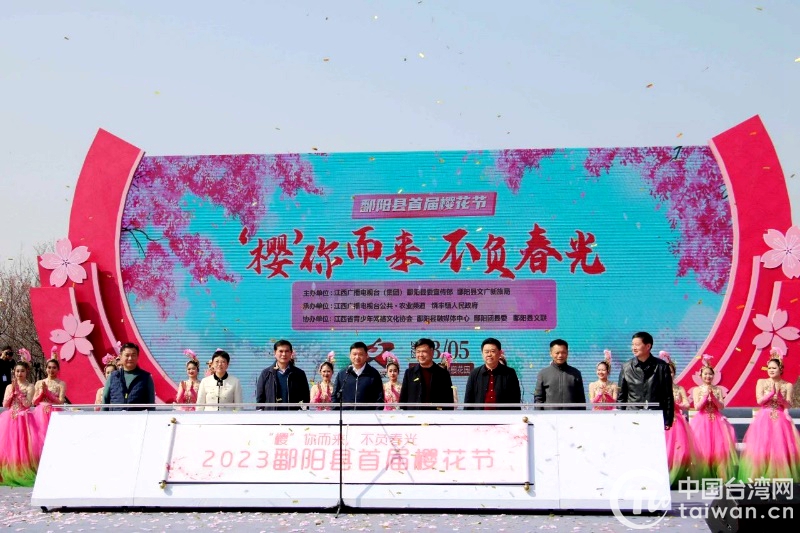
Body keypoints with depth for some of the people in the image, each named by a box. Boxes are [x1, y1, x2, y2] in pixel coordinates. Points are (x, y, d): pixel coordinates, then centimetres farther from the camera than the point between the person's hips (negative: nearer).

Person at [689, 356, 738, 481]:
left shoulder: (718, 390, 7)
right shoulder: (697, 390, 3)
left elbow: (721, 406, -1)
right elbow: (697, 407, -5)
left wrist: (713, 396, -13)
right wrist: (705, 396, -13)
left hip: (716, 420, 2)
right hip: (702, 422, -2)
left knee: (719, 447, -3)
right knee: (702, 448, -5)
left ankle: (719, 474, 1)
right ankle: (703, 475, 0)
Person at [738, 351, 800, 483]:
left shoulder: (787, 385, 5)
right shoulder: (761, 382, 4)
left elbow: (788, 405, 0)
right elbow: (759, 400, -5)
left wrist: (779, 396, -16)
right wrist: (771, 393, -15)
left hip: (780, 420, 1)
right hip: (764, 419, -1)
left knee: (781, 447, -3)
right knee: (761, 447, -5)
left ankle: (781, 476, 4)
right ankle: (757, 475, -2)